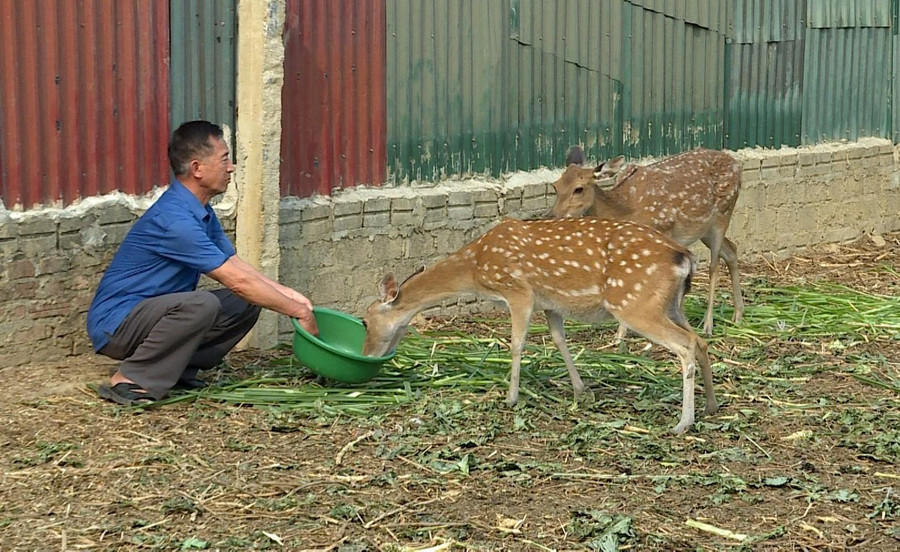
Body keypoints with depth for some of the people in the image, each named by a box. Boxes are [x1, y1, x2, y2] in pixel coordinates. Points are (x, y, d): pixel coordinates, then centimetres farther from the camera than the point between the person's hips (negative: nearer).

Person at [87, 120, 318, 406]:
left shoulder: (201, 212, 7)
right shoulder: (174, 218, -24)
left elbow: (236, 266, 14)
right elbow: (237, 281, -23)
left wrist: (287, 294, 1)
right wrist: (299, 311, -15)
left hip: (157, 312, 9)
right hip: (114, 323, -9)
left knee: (245, 305, 1)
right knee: (201, 304, -34)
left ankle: (175, 370, 2)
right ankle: (129, 380, -19)